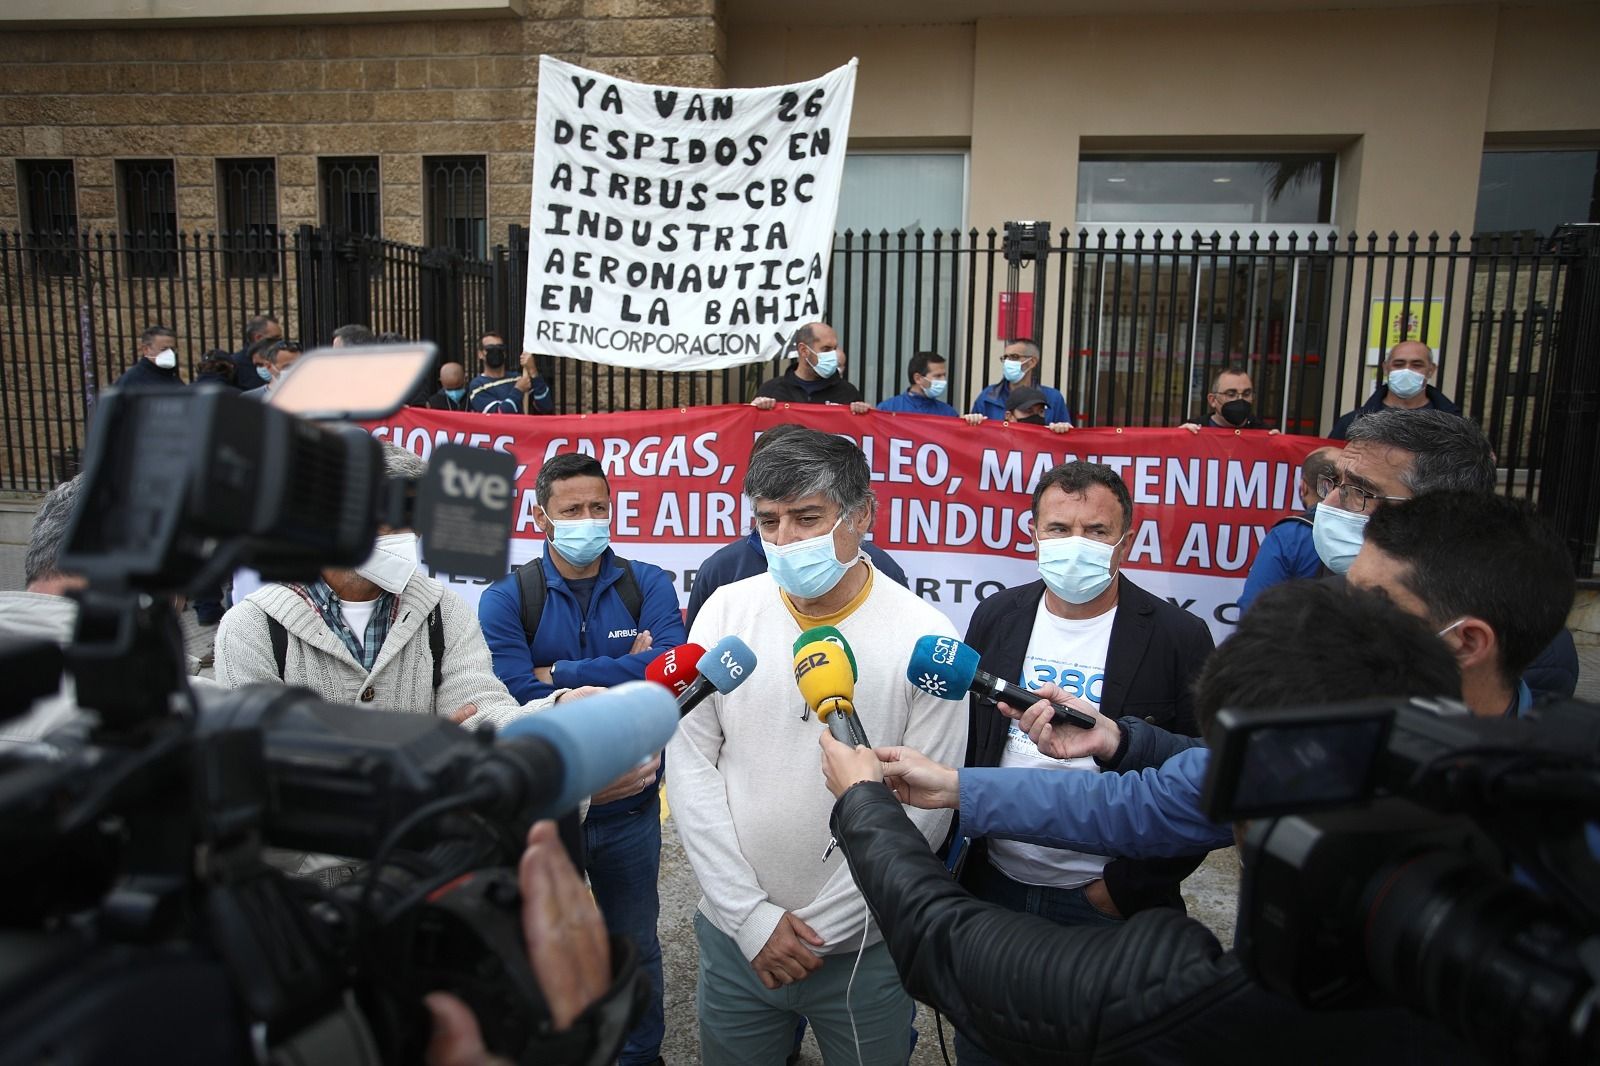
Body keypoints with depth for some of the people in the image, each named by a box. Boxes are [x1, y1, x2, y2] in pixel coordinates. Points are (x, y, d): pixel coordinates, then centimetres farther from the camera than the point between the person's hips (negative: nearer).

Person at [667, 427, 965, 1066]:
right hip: (734, 937, 2)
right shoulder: (726, 611, -5)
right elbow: (690, 764, -4)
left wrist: (823, 930, -10)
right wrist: (749, 915, -8)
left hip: (863, 948, -2)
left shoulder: (922, 636, -13)